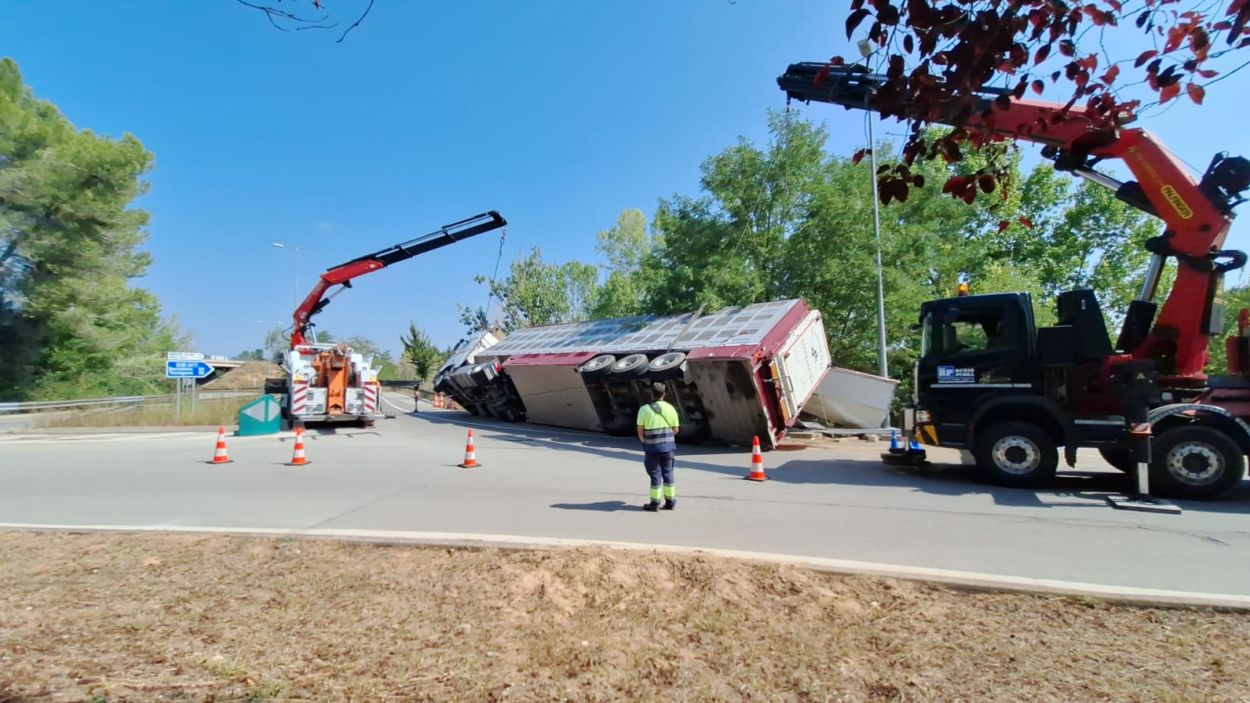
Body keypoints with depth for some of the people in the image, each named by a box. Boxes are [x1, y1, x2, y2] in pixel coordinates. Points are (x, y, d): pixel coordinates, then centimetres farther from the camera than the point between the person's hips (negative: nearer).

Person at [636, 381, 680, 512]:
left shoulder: (644, 409, -7)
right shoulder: (670, 408, 1)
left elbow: (640, 431, -4)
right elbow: (676, 429, 5)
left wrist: (644, 442, 13)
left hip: (652, 447, -2)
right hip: (668, 446, 2)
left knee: (655, 475, 5)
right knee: (668, 474, 12)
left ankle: (655, 504, 10)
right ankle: (670, 502, 18)